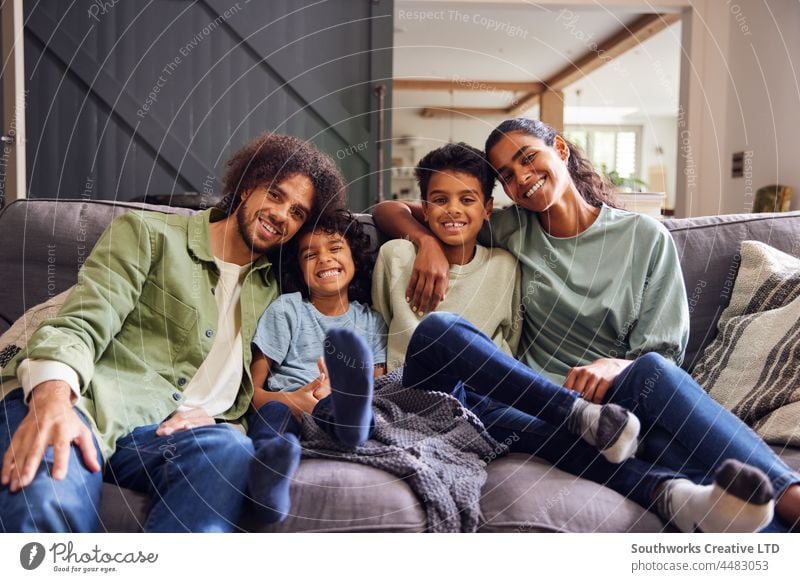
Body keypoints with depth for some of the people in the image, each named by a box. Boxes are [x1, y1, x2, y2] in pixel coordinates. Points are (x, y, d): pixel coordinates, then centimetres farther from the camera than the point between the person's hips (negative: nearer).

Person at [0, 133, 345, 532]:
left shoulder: (272, 289, 24)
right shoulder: (149, 233, 11)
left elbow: (253, 385, 22)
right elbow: (84, 323, -3)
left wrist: (214, 413, -2)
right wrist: (52, 393, -25)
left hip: (164, 428, 4)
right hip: (85, 401, -3)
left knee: (232, 452, -35)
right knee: (45, 499, -39)